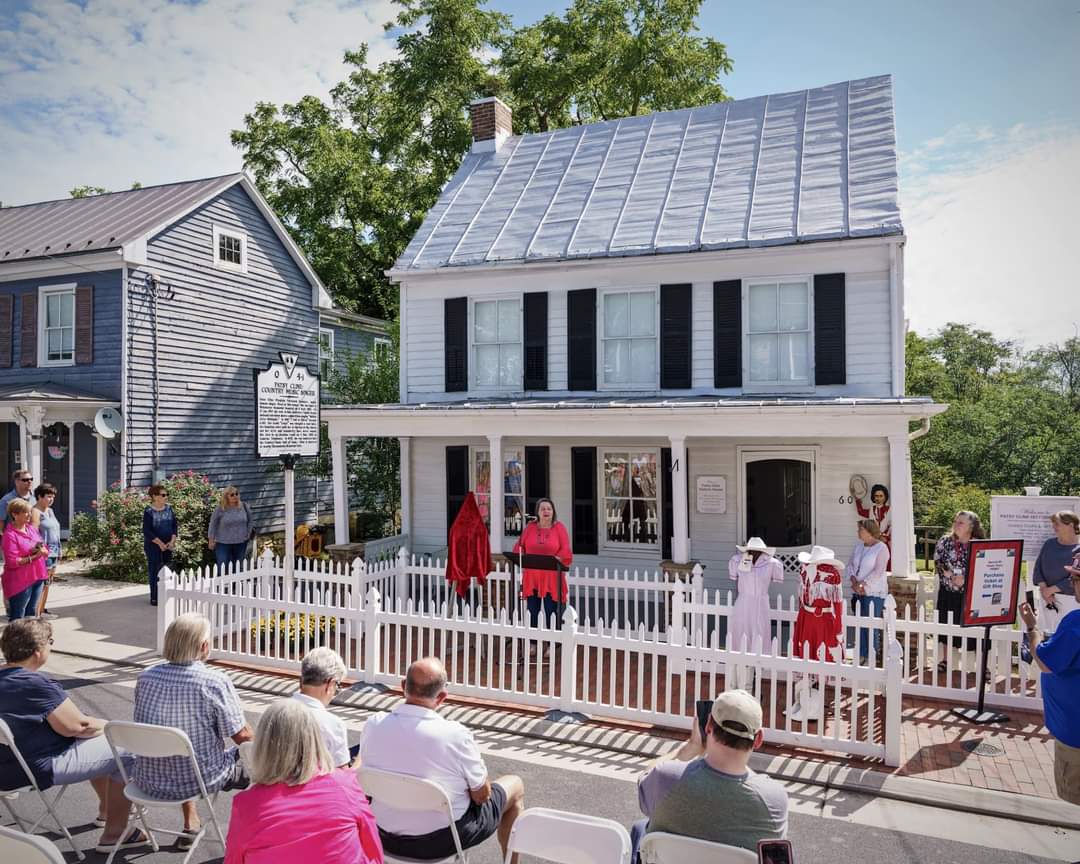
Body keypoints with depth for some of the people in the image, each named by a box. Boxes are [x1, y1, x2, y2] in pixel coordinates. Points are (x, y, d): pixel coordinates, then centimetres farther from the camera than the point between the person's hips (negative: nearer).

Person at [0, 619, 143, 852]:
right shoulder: (37, 684, -26)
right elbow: (76, 726, -22)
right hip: (38, 770, -10)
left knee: (95, 740, 27)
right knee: (127, 751, -3)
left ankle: (106, 809, 41)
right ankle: (114, 834, 5)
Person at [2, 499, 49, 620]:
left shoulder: (32, 528, 9)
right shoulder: (10, 534, -14)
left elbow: (45, 550, 14)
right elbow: (12, 562, -19)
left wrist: (43, 551, -8)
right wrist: (33, 557, -23)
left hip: (37, 578, 7)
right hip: (20, 582, -7)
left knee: (32, 614, 17)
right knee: (17, 618, -1)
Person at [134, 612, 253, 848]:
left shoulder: (145, 677, -7)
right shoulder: (216, 682, -22)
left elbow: (144, 723, 10)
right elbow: (241, 736, -14)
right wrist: (256, 738, 10)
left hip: (149, 782, 5)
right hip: (199, 781, -5)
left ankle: (190, 824, 42)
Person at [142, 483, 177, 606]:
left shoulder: (169, 509, 5)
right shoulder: (149, 512, -10)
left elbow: (175, 526, 6)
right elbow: (147, 531, -14)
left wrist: (172, 541, -6)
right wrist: (160, 543, -16)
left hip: (167, 546, 5)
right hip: (153, 546, -5)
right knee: (154, 571, -1)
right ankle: (154, 598, 5)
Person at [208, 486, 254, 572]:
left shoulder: (244, 506, 1)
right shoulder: (219, 509, -8)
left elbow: (249, 521, 14)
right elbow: (213, 525, -1)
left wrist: (248, 534, 9)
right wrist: (211, 540, -1)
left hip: (241, 543, 3)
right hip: (223, 543, -3)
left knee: (237, 568, 8)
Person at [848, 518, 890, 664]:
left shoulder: (881, 548, -9)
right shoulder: (858, 546, 11)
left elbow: (878, 572, -16)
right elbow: (851, 566, 10)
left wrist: (862, 584, -16)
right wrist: (854, 582, -6)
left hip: (874, 593, -6)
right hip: (858, 592, 6)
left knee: (871, 626, -3)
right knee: (860, 624, 10)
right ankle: (862, 655, 19)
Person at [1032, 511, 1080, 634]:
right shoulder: (1050, 543, 8)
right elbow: (1038, 566, 6)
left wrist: (1051, 590, -13)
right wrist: (1043, 588, -8)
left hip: (1070, 599, -5)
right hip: (1046, 596, 5)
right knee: (1048, 633, 10)